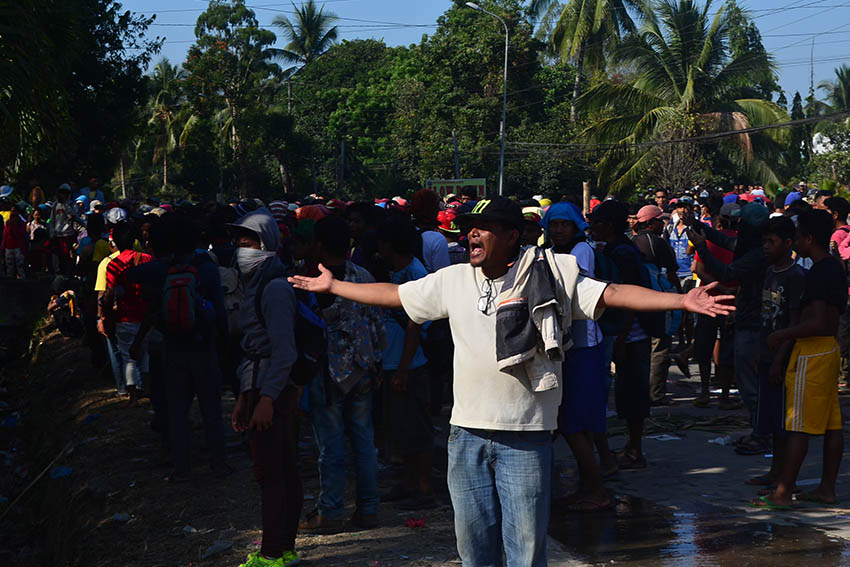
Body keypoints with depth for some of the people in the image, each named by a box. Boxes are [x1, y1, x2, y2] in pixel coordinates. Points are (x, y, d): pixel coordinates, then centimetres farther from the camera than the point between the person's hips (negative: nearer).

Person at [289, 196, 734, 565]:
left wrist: (681, 300, -20)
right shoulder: (452, 280, 7)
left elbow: (611, 295, -10)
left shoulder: (551, 274, -5)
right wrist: (331, 286, 19)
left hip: (526, 435, -4)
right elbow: (393, 295, 15)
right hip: (466, 432, 4)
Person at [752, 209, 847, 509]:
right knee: (832, 424, 11)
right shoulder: (835, 268, 13)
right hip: (831, 349, 10)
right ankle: (827, 488, 17)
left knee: (798, 426, -6)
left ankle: (782, 493, -2)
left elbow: (817, 323, -26)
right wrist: (791, 336, 19)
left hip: (812, 353, -10)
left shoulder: (817, 273, -18)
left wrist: (781, 334, -15)